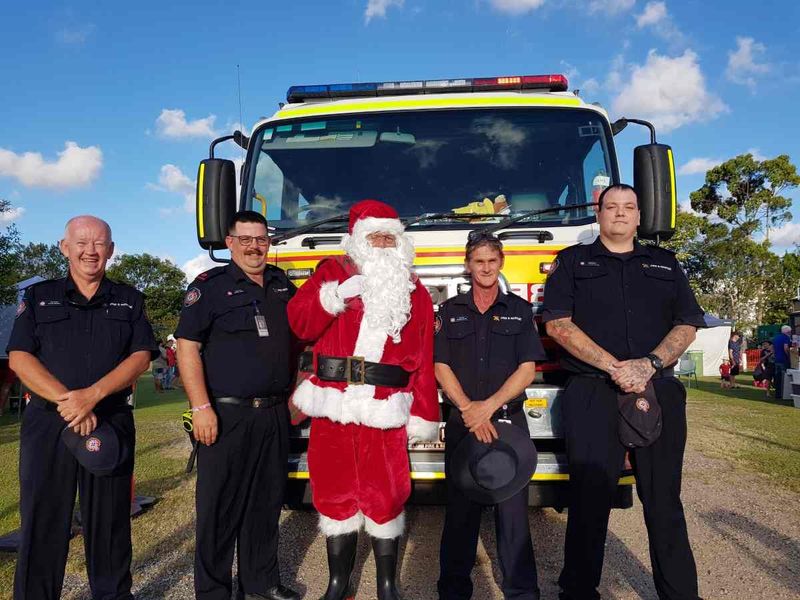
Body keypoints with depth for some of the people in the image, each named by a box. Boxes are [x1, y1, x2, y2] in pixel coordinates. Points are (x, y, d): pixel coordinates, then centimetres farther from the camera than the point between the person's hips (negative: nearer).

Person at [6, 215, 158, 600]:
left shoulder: (129, 300, 9)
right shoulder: (38, 297, 9)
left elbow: (141, 356, -1)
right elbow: (19, 357, -2)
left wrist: (93, 394, -16)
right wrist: (66, 400, -16)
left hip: (112, 423, 1)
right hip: (47, 424, 0)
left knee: (109, 522, 8)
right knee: (41, 523, 4)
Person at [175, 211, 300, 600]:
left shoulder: (283, 286, 12)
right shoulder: (210, 285, -4)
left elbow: (296, 341, 23)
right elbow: (187, 348, -10)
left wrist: (294, 392, 16)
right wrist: (201, 407, -16)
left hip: (275, 414, 5)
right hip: (226, 415, -5)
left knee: (266, 502, 14)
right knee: (219, 506, 3)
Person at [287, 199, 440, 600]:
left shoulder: (414, 292, 9)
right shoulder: (332, 272, 7)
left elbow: (423, 361, 5)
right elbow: (299, 322, -5)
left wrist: (423, 415, 2)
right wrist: (338, 295, -19)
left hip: (385, 412, 0)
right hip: (332, 408, 1)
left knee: (386, 495, 4)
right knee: (335, 492, 10)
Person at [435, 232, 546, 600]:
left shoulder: (520, 310, 7)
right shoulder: (450, 311, 9)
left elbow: (527, 369, 0)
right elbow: (441, 367, 2)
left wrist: (488, 406, -12)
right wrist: (469, 409, -11)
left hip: (509, 420, 0)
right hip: (462, 423, 1)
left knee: (513, 507, 1)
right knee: (460, 507, 5)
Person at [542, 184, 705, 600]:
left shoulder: (665, 264, 18)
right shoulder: (573, 261, 10)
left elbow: (687, 324, 9)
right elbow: (558, 323, -3)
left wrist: (650, 364, -10)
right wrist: (615, 367, -13)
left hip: (659, 393, 3)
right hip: (593, 395, -2)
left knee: (664, 502, 8)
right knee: (589, 501, 1)